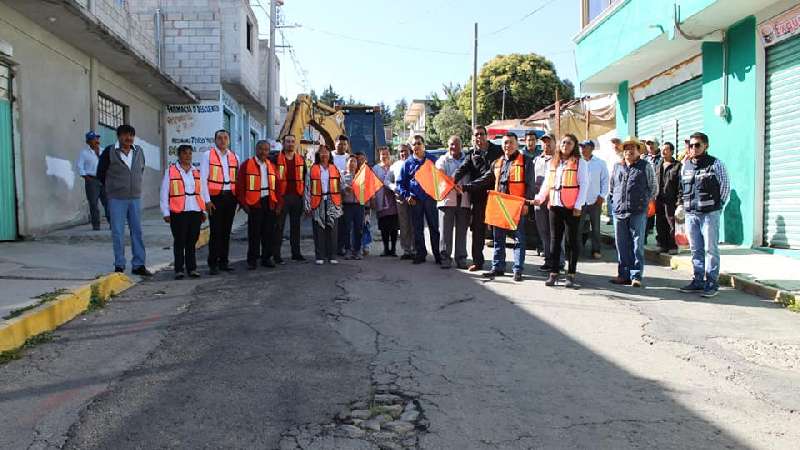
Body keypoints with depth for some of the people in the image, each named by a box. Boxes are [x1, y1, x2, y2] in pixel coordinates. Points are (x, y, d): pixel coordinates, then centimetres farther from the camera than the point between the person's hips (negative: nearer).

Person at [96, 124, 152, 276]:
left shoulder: (138, 151, 6)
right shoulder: (109, 152, -5)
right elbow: (100, 173, 4)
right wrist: (112, 187, 10)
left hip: (135, 198, 4)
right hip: (116, 199, -3)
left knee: (137, 231, 5)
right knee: (118, 233, 2)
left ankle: (138, 265, 11)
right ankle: (119, 265, 11)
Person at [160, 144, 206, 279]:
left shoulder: (196, 171, 15)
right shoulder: (170, 171, 1)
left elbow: (201, 192, 16)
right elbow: (164, 193, 0)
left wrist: (203, 211, 12)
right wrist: (166, 212, -4)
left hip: (195, 212, 4)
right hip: (178, 212, -4)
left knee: (192, 241, 7)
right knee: (179, 241, 1)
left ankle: (192, 268, 15)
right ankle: (179, 270, 8)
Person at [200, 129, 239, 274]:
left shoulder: (234, 157, 14)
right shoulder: (208, 155, 2)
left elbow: (238, 179, 15)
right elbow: (203, 179, -2)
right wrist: (207, 200, -8)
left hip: (230, 196, 4)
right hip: (215, 197, -4)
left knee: (226, 231, 8)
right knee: (215, 231, -5)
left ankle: (224, 261, 17)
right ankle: (213, 264, 0)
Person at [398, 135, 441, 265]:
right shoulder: (408, 163, 10)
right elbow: (401, 182, 12)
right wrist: (406, 196, -1)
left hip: (430, 198, -1)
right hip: (415, 200, 2)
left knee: (434, 227, 0)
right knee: (418, 229, 6)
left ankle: (438, 254, 6)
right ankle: (420, 253, 14)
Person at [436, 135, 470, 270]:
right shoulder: (443, 160, 8)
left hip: (463, 200, 2)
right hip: (447, 199, -1)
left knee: (462, 231, 6)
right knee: (446, 230, -1)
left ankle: (461, 258, 13)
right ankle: (445, 257, 6)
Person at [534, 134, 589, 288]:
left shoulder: (580, 162, 1)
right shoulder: (553, 162, 16)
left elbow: (583, 184, -5)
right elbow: (547, 183, 16)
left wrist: (578, 205, -13)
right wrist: (539, 198, 0)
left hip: (571, 206, -5)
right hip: (554, 205, 5)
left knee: (572, 240, 2)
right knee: (554, 239, 7)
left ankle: (571, 275, 7)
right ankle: (553, 273, 12)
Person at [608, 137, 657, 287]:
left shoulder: (646, 166, 4)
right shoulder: (617, 166, 14)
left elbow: (653, 188, 9)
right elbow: (612, 186, 25)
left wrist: (644, 201, 8)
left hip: (638, 212, -4)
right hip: (619, 211, 4)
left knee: (637, 244, -3)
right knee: (621, 245, 6)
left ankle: (636, 276, 1)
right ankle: (624, 274, 14)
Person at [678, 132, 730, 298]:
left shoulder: (715, 164, -3)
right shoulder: (685, 166, 12)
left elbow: (725, 186, -1)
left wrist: (718, 206, -1)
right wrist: (684, 204, 11)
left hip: (709, 213, -5)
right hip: (690, 214, 5)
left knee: (711, 249, -2)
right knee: (696, 250, 10)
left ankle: (712, 283, 4)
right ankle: (698, 281, 19)